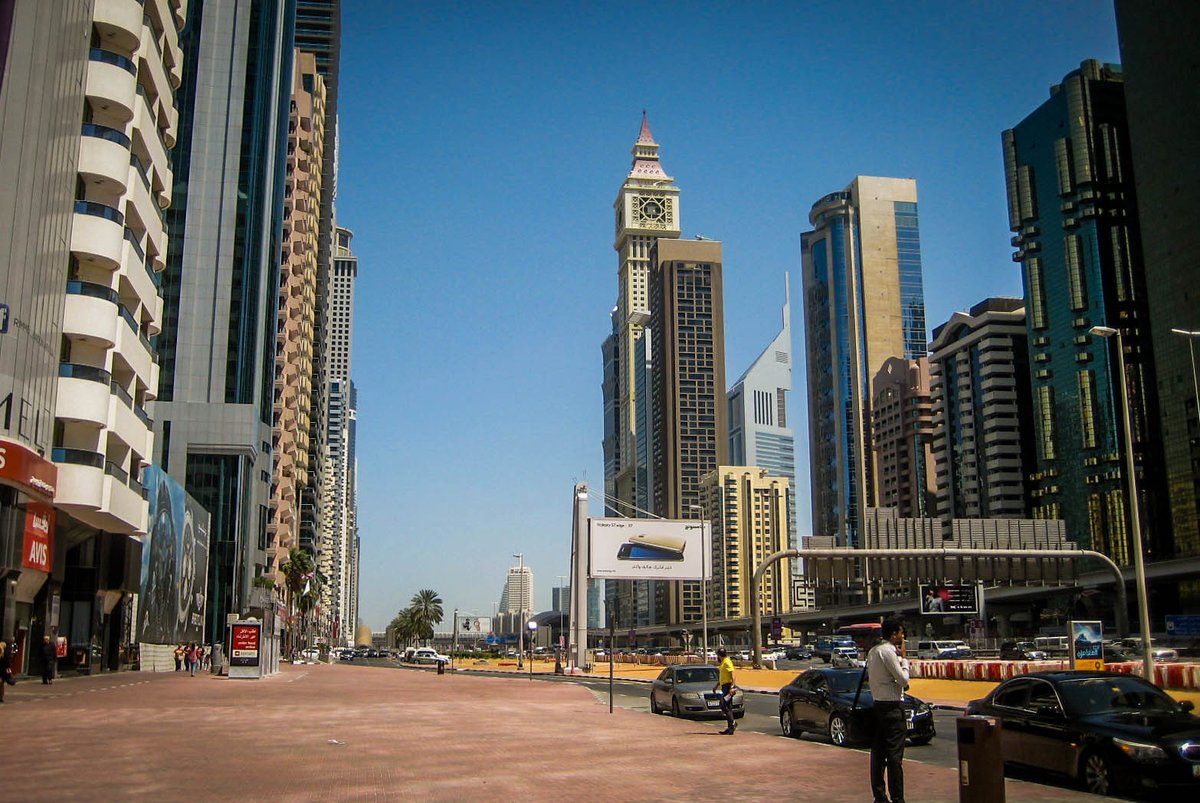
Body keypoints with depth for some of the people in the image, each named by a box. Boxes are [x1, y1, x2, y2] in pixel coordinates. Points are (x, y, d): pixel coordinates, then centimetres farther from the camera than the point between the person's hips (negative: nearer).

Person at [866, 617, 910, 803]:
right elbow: (903, 679, -15)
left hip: (877, 705, 9)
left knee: (878, 753, 10)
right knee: (894, 756, -5)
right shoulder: (888, 651, -15)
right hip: (892, 707, -9)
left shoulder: (873, 651, 13)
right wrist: (903, 658, -4)